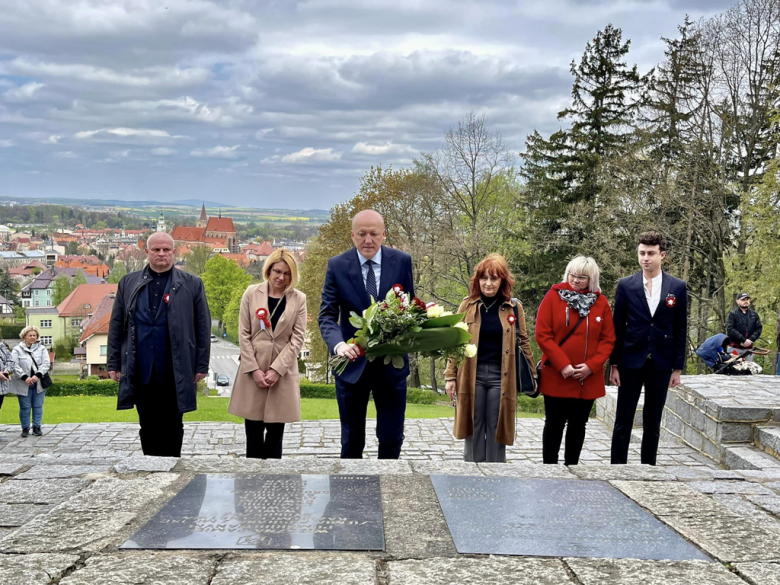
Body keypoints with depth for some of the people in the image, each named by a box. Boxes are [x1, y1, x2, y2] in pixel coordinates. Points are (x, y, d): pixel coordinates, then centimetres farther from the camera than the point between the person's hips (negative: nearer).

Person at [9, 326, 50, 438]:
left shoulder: (42, 348, 6)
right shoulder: (17, 349, 2)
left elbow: (46, 364, -1)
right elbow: (14, 365, -6)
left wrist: (38, 375, -15)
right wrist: (25, 377, -17)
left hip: (39, 383, 2)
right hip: (23, 384, -1)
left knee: (38, 406, 6)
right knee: (25, 407, 4)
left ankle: (37, 427, 15)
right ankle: (25, 428, 14)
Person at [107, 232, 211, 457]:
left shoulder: (191, 284, 2)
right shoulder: (129, 283, 9)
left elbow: (203, 327, 2)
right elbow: (116, 326, 9)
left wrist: (201, 366, -2)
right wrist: (114, 363, 4)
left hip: (175, 374, -2)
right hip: (141, 372, 2)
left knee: (172, 428, 5)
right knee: (148, 428, 10)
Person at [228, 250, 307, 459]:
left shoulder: (299, 299, 2)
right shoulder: (251, 293, 2)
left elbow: (297, 338, -2)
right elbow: (244, 335, 0)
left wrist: (276, 369, -11)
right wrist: (254, 369, -8)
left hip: (283, 372, 0)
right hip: (253, 370, 0)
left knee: (276, 430, 4)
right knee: (253, 429, 2)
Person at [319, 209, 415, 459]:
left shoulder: (402, 261, -3)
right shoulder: (337, 265, -6)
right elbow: (327, 315, -9)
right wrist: (339, 344, -29)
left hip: (392, 365, 1)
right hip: (352, 364, 0)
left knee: (392, 438, 5)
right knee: (352, 439, 12)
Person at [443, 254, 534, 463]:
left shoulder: (514, 307, 4)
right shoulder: (468, 305, 5)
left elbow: (523, 342, 9)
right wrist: (450, 376, 2)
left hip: (501, 376, 0)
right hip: (472, 375, 1)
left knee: (496, 430, 4)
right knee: (474, 430, 5)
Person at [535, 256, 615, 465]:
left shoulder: (601, 302, 4)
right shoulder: (553, 297, -4)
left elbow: (608, 339, 4)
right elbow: (543, 335, -8)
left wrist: (591, 366, -10)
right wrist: (562, 365, -15)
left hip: (588, 379, 3)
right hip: (556, 377, -2)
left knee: (578, 425, 11)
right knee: (554, 423, 5)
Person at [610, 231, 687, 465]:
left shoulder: (677, 287, 1)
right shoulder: (626, 285, -1)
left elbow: (680, 330, 4)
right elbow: (617, 327, 1)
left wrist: (677, 368, 1)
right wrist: (614, 364, -2)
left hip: (661, 363, 1)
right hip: (631, 361, -1)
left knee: (653, 422, 9)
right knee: (623, 421, 3)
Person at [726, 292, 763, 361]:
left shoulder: (754, 314, 12)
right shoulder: (732, 314, 0)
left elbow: (759, 328, 6)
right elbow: (730, 329, -11)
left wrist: (751, 340, -10)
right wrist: (743, 340, -16)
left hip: (749, 347, 4)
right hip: (735, 348, -4)